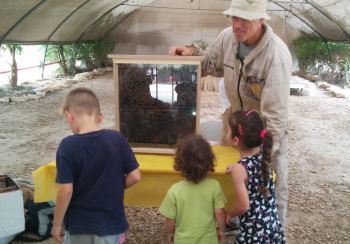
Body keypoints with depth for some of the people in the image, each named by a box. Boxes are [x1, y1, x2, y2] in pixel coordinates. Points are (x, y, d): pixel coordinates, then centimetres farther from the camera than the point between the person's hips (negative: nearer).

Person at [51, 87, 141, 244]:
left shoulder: (68, 146, -17)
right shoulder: (117, 139, -11)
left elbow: (66, 191, -18)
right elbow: (135, 176, -8)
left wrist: (57, 223, -5)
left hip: (78, 223, -1)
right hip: (110, 221, 2)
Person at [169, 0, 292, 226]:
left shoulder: (277, 55, -32)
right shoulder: (228, 36, -14)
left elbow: (274, 114, -33)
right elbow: (211, 63, 7)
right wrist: (192, 52, -14)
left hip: (268, 127, -5)